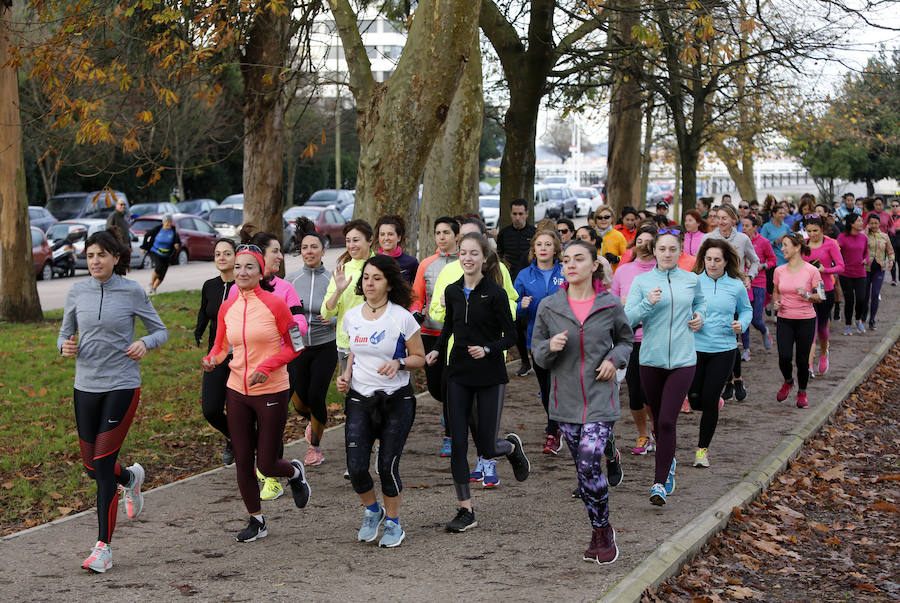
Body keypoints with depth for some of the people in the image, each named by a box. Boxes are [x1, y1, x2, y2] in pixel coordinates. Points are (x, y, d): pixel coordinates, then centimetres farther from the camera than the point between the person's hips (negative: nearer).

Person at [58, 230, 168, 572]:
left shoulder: (132, 292, -5)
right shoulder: (77, 292, 4)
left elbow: (160, 330, 4)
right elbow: (64, 336, 11)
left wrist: (145, 343, -17)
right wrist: (66, 347, -12)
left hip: (122, 386, -4)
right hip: (86, 387, 4)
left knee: (103, 463, -9)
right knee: (91, 466, 10)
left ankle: (104, 547, -2)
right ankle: (130, 479, 46)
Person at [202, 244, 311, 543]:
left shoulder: (274, 304, -10)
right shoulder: (227, 308, 3)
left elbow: (294, 345, -4)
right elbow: (221, 345, 14)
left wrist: (268, 365, -18)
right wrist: (212, 359, -8)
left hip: (272, 392, -4)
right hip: (237, 392, 4)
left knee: (266, 464, -2)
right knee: (242, 462, 7)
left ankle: (295, 472, 34)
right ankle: (256, 521, 25)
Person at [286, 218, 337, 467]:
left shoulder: (332, 280, -6)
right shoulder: (291, 280, -1)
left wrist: (333, 320, -17)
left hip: (324, 348, -2)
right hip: (297, 347, 2)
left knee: (316, 398, -5)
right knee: (299, 402, 2)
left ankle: (315, 446, 19)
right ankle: (313, 421, 39)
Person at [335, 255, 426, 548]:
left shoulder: (402, 317, -8)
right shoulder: (351, 316, 5)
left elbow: (419, 357, 0)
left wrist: (398, 363, -19)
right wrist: (346, 375, 3)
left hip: (396, 401, -3)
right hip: (359, 400, 3)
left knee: (387, 466, -1)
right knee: (356, 466, -6)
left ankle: (393, 523, 22)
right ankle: (372, 512, 24)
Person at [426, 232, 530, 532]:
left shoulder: (495, 293, -10)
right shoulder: (452, 291, 4)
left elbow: (510, 336, -7)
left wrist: (487, 349, -23)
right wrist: (437, 350, 5)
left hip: (490, 376, -4)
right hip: (458, 375, 4)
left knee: (486, 449, 0)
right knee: (458, 443, -3)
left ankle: (512, 446, 36)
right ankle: (465, 511, 6)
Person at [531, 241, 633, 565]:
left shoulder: (610, 305, -2)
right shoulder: (549, 306, 0)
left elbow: (625, 339, 16)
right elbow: (537, 352, 7)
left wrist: (615, 359, -4)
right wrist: (550, 347, -15)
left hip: (601, 398, -2)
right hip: (567, 399, 3)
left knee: (589, 465, -13)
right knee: (583, 468, 9)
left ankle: (603, 531, 7)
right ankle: (600, 518, 27)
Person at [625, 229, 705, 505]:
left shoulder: (691, 280, 6)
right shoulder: (641, 281, 0)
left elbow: (700, 301, 28)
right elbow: (627, 319, -7)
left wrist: (699, 316, 8)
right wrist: (648, 303, -21)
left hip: (682, 360, -1)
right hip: (651, 359, 1)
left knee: (667, 421, -11)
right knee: (658, 420, 14)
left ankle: (660, 482, -6)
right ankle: (668, 463, 40)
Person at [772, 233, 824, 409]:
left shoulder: (812, 271, -6)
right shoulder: (779, 271, 5)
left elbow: (820, 297, -2)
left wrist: (807, 295, -21)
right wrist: (776, 302, -1)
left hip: (806, 320, -2)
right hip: (784, 320, 3)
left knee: (802, 359, 1)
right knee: (784, 357, -10)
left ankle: (802, 393, 23)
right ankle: (788, 382, 22)